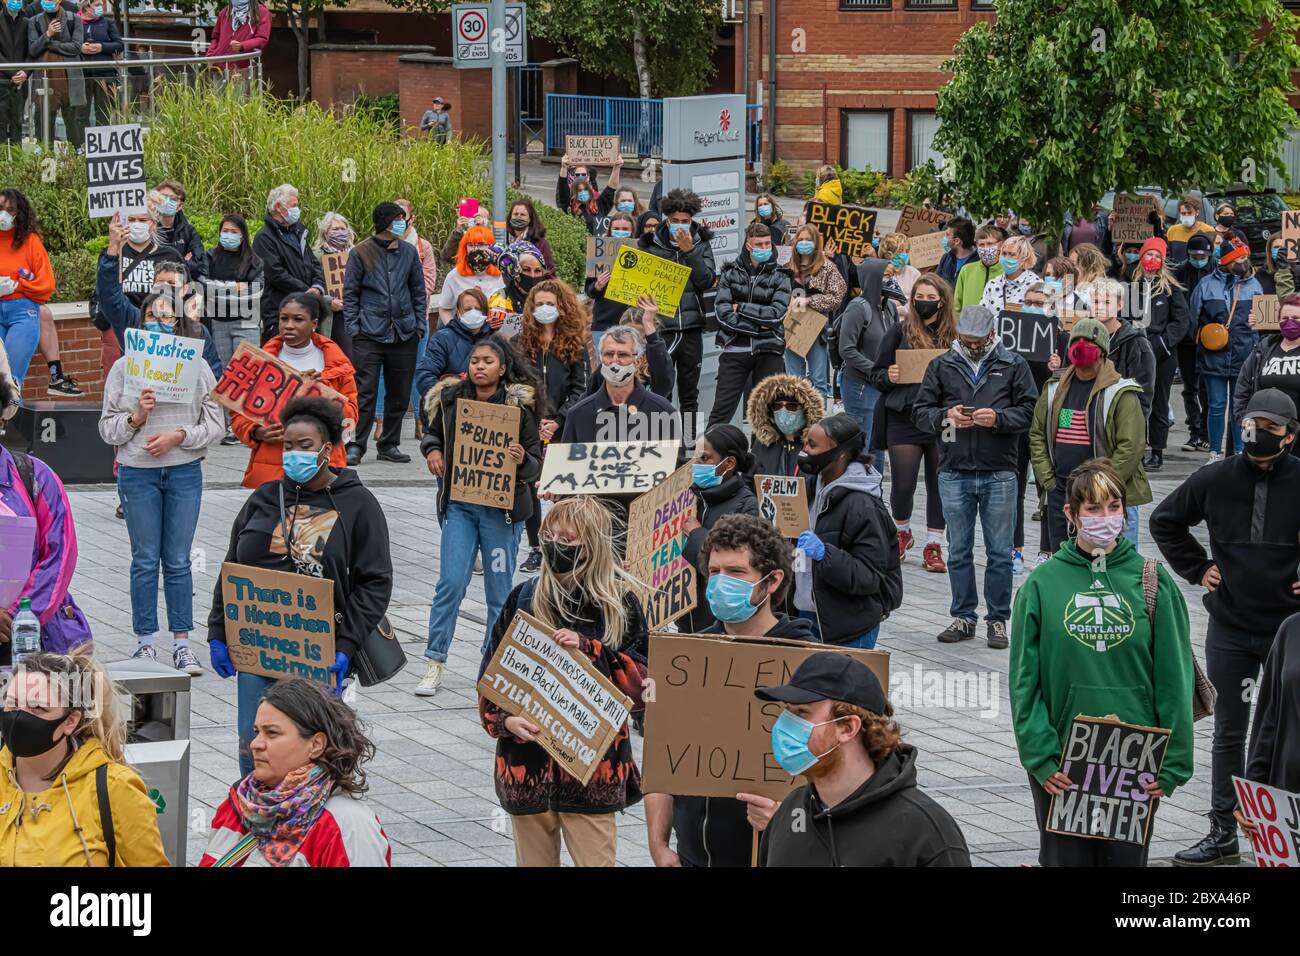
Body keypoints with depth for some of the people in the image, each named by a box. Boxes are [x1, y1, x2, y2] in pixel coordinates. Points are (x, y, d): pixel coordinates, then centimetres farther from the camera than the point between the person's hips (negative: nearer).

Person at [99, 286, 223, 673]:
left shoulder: (197, 368, 0)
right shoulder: (123, 368, 1)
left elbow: (215, 424, 1)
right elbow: (106, 429, 3)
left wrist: (178, 436, -13)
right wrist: (135, 417, -15)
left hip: (184, 472, 0)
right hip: (137, 472, 0)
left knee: (178, 560, 4)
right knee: (145, 560, 5)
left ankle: (182, 644, 10)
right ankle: (145, 642, 12)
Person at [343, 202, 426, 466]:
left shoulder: (409, 252, 10)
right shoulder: (361, 253, -1)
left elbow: (418, 291, 15)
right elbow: (350, 293, 1)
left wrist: (420, 324, 7)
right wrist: (353, 327, -6)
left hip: (404, 334, 4)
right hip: (370, 334, -4)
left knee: (400, 394, 8)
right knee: (365, 393, -7)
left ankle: (390, 444, 19)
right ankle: (356, 446, -3)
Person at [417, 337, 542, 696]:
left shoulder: (519, 406, -4)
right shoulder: (451, 400, 3)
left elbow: (536, 463, -2)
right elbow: (432, 433, 22)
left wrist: (522, 460, -24)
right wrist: (432, 450, 1)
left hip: (502, 508, -1)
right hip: (459, 505, 1)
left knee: (499, 589, 5)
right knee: (451, 582, -7)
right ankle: (435, 663, 0)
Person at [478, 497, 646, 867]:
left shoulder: (620, 603, -1)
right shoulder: (526, 597, 5)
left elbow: (640, 684, -5)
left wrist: (587, 650, -16)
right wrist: (504, 720, -9)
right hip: (528, 762, 3)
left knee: (595, 860, -4)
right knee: (534, 859, 10)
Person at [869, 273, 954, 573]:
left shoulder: (954, 335, 5)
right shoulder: (899, 332, 5)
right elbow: (876, 376, 8)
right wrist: (888, 377, -13)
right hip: (904, 419, 0)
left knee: (939, 484, 4)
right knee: (902, 484, -1)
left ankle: (933, 547, 15)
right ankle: (902, 532, 28)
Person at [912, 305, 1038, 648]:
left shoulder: (1013, 365, 4)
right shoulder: (942, 366, 8)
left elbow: (1028, 410, 1)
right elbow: (920, 411, 7)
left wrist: (998, 418, -17)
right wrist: (945, 416, -13)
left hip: (999, 474, -2)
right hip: (954, 474, 2)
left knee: (1000, 553, 3)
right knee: (959, 551, 9)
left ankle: (998, 620, 10)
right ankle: (963, 617, 18)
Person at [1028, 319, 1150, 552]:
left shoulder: (1120, 393, -7)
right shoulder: (1055, 389, 11)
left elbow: (1131, 446, -12)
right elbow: (1037, 435, 16)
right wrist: (1047, 479, 6)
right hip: (1059, 491, 6)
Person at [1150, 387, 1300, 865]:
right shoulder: (1215, 479, -3)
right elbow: (1165, 520, 13)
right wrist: (1197, 569, 6)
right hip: (1229, 630, 3)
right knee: (1228, 733, 10)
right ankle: (1222, 834, 17)